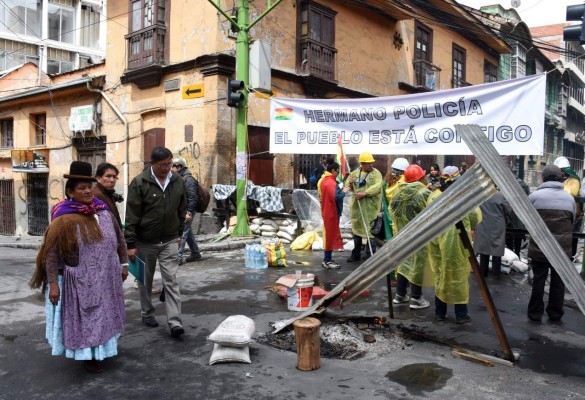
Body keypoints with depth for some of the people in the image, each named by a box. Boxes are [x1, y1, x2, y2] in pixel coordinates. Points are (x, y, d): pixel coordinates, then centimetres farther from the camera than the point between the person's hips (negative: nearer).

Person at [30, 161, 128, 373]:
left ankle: (103, 349, 42)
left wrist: (123, 263, 11)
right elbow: (51, 253, -16)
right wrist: (53, 283, -19)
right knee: (84, 319, 9)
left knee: (104, 315, 21)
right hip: (81, 280, -6)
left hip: (106, 278, 6)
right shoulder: (64, 219, -17)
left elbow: (119, 237, 11)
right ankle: (88, 356, 28)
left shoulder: (103, 211, 0)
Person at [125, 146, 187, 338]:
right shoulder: (139, 183, -13)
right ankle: (147, 313, 34)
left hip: (169, 241, 2)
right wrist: (131, 244, -13)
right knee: (146, 280, 14)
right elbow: (132, 216, -12)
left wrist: (179, 233, 14)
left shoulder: (178, 181, 0)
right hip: (145, 241, -2)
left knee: (171, 281, -2)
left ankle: (175, 323, -3)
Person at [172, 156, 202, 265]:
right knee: (187, 232, 16)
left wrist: (189, 212, -22)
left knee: (182, 233, -9)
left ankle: (178, 257, -8)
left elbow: (193, 197, -20)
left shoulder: (188, 179, -15)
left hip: (186, 212, -10)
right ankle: (195, 253, 27)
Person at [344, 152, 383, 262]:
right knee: (357, 229, 13)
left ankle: (370, 255, 9)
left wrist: (364, 193, -24)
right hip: (357, 207, 4)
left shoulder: (376, 173, -3)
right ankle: (356, 254, 25)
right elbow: (347, 186, 15)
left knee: (370, 231, -2)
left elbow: (377, 187, -16)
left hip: (371, 208, -4)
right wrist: (350, 184, -7)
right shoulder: (354, 173, 9)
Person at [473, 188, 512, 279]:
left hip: (482, 227, 3)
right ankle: (496, 273, 14)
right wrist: (505, 223, 13)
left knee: (483, 249, 11)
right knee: (496, 250, 7)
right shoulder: (501, 195, -13)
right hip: (497, 227, -2)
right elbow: (508, 211, -4)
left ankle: (483, 272, 18)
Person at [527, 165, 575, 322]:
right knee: (558, 282, 13)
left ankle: (535, 313, 16)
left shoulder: (534, 196, -11)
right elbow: (573, 222, 11)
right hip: (563, 248, 2)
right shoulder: (570, 198, -2)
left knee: (538, 280, 9)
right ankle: (555, 314, 23)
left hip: (539, 248, -2)